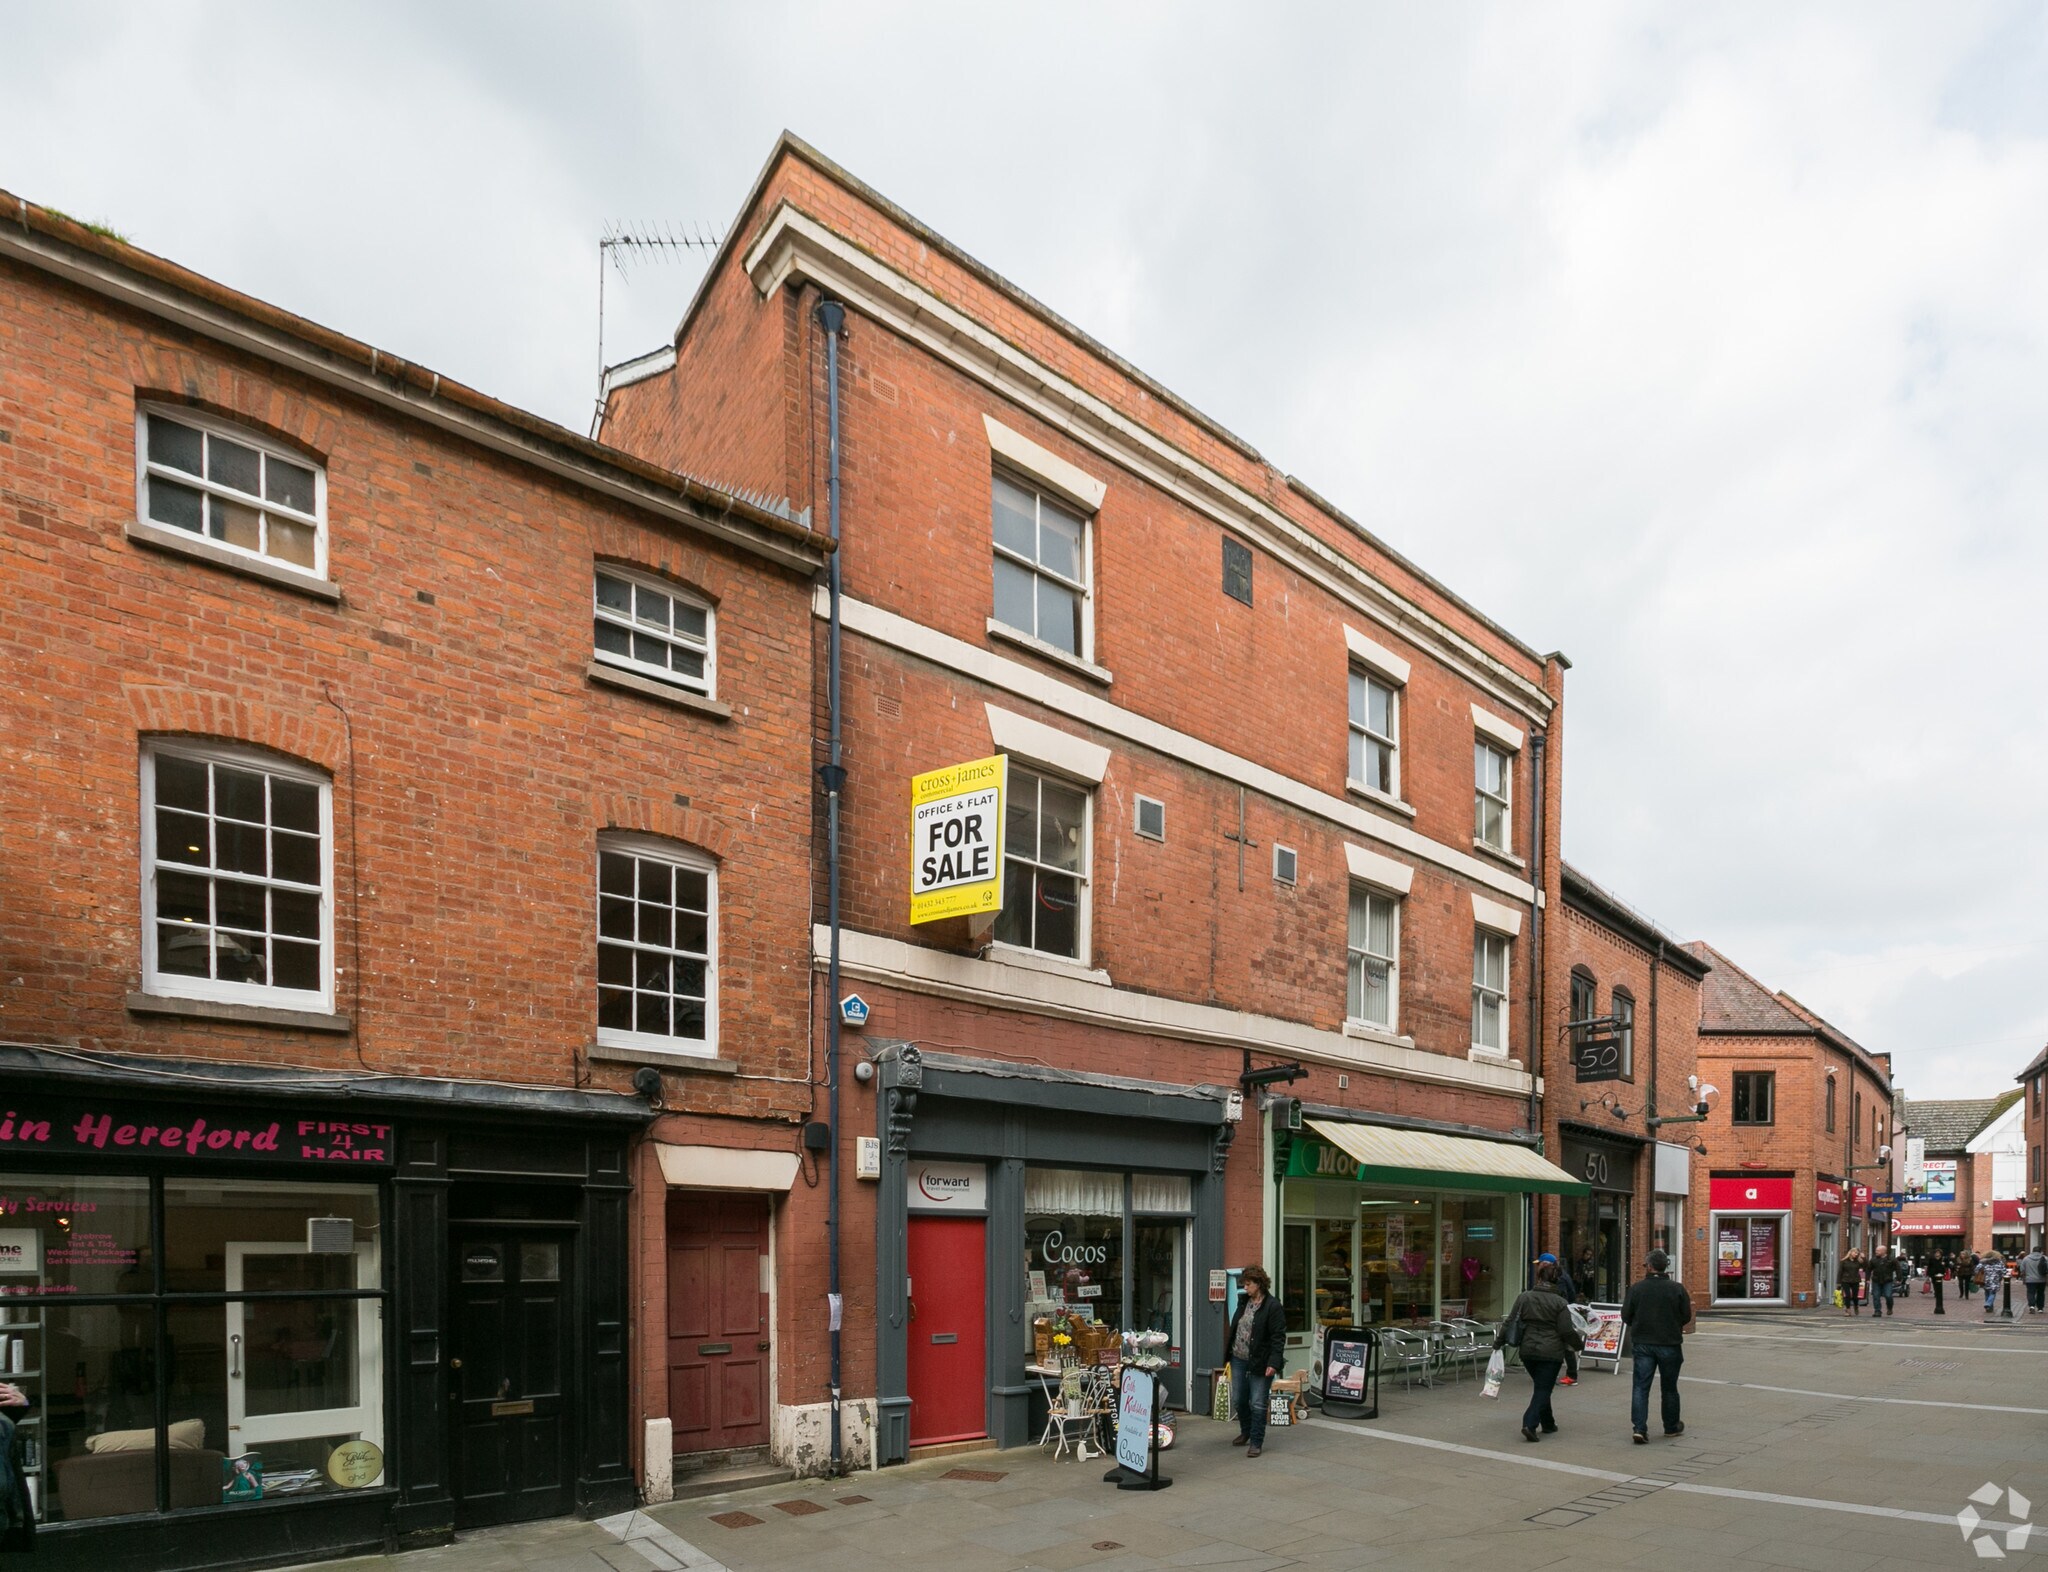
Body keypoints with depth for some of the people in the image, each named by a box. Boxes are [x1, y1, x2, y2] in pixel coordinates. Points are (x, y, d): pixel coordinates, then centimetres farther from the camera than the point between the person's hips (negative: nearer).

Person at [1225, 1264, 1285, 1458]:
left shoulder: (1273, 1306, -12)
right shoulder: (1243, 1302, 10)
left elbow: (1278, 1337, -15)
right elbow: (1234, 1328, 18)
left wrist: (1273, 1363, -22)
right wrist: (1228, 1352, 17)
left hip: (1259, 1363, -7)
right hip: (1238, 1359, 7)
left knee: (1258, 1405, -1)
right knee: (1238, 1400, 16)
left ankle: (1256, 1442, 10)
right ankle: (1246, 1432, 38)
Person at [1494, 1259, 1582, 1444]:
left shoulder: (1524, 1297, -2)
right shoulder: (1559, 1302, -9)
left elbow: (1510, 1322, -1)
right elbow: (1566, 1331, -8)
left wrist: (1499, 1342, 10)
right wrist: (1579, 1343, 12)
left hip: (1528, 1351, 3)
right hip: (1551, 1352, -3)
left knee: (1541, 1387, 21)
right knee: (1543, 1389, 1)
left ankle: (1548, 1424, 29)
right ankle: (1530, 1424, -15)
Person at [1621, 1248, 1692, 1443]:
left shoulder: (1636, 1288, -8)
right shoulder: (1677, 1289, -9)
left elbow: (1626, 1317, -3)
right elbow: (1686, 1318, -2)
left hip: (1643, 1344, 0)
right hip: (1670, 1344, 0)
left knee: (1640, 1386, 2)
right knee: (1669, 1388, 16)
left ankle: (1639, 1427, -8)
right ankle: (1671, 1426, 28)